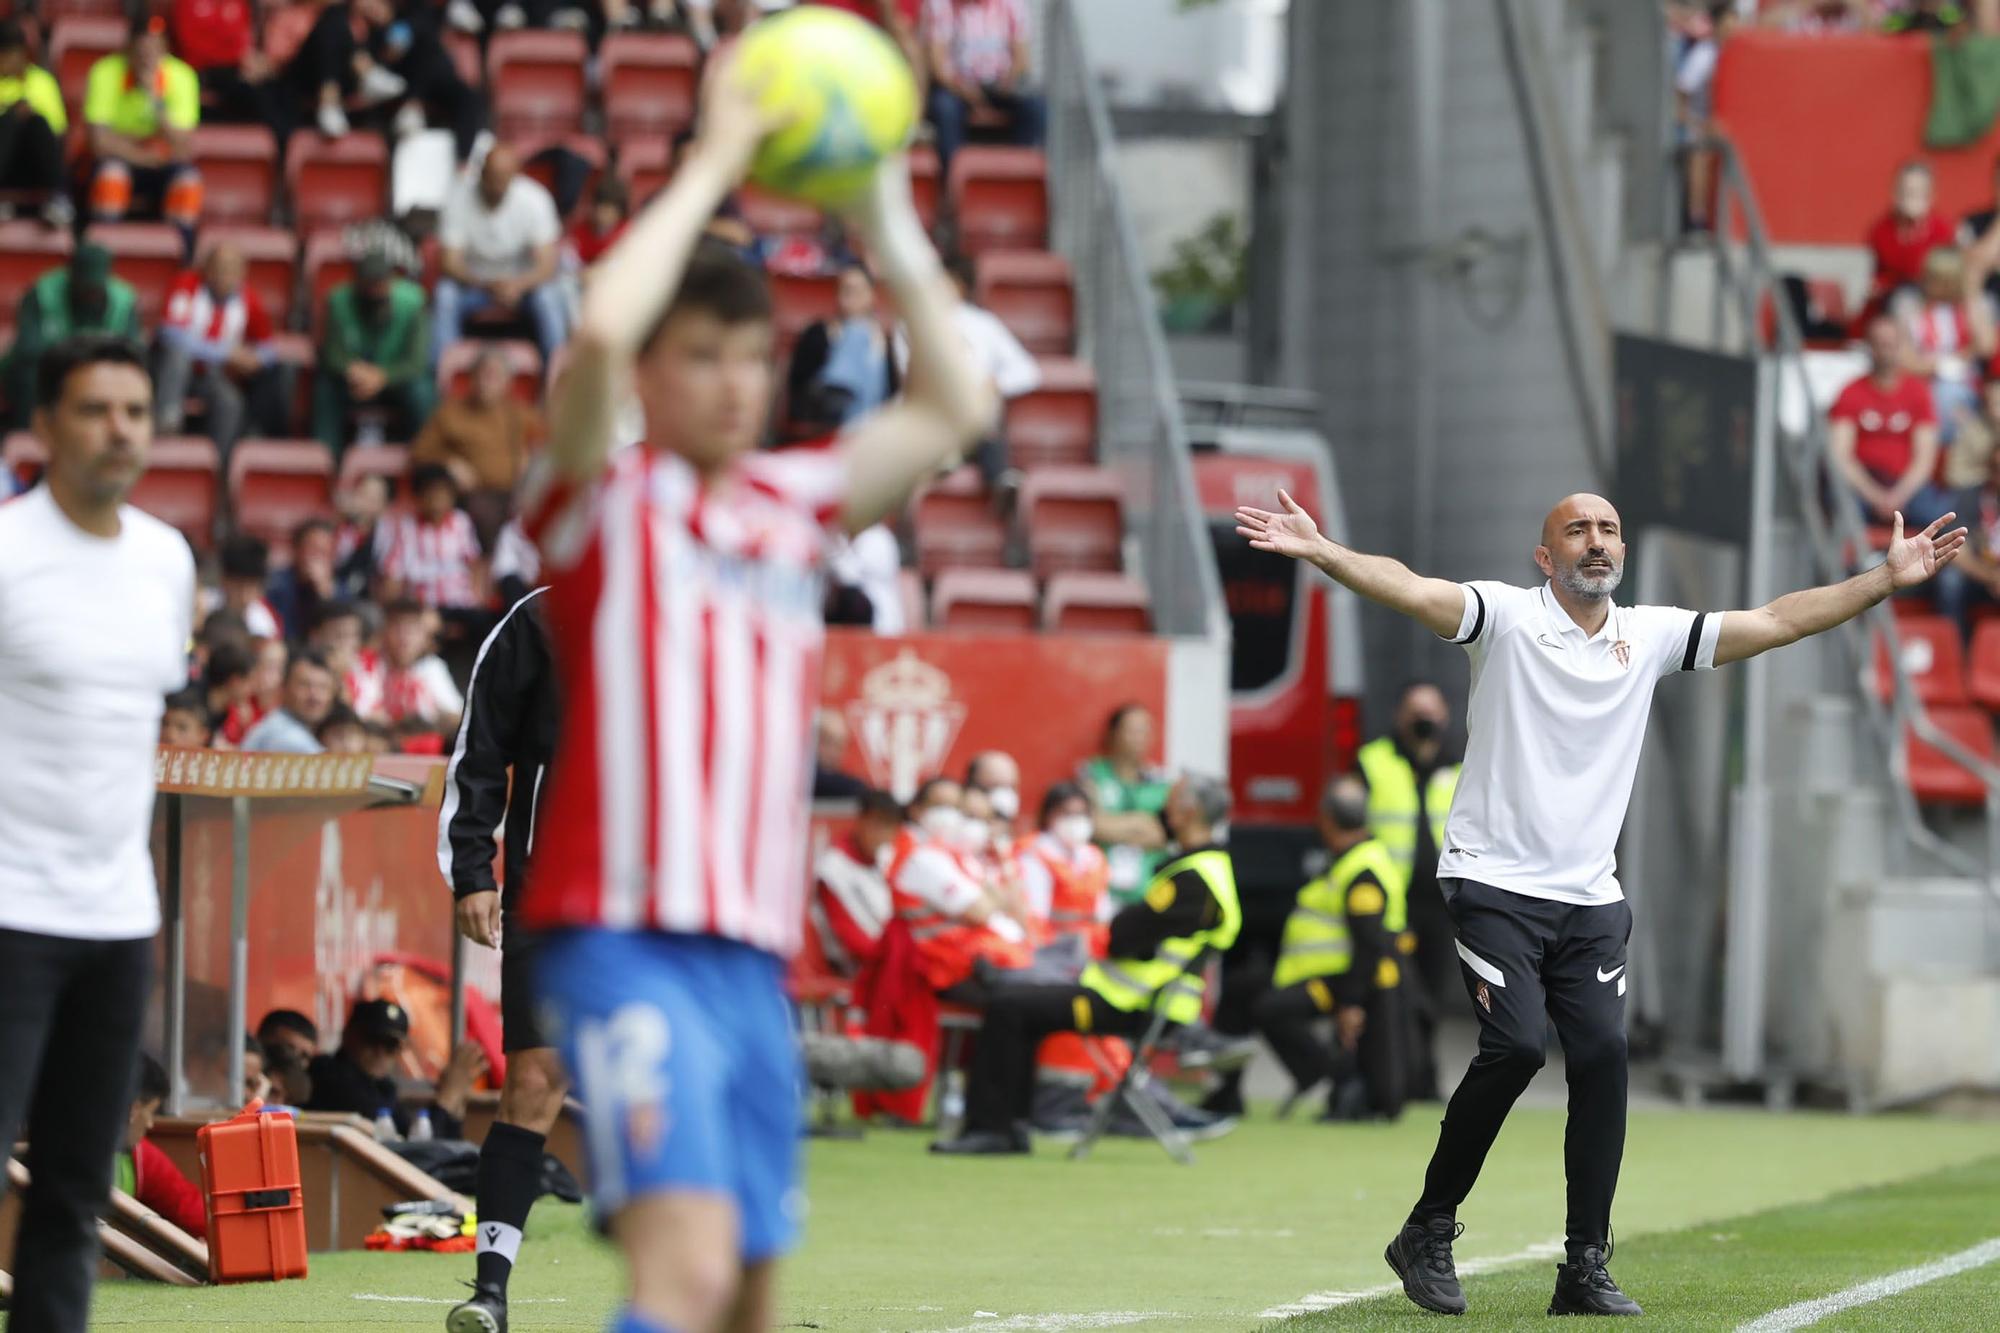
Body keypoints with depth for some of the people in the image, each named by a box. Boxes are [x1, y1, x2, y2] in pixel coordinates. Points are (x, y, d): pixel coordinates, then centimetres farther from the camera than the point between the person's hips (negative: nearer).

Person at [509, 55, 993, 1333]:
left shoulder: (794, 505, 17)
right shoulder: (602, 499, 1)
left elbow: (952, 407, 18)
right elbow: (600, 330, -17)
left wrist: (888, 222, 11)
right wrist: (716, 161, -9)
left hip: (757, 956, 7)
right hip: (629, 941, -7)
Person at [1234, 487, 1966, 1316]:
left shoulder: (1650, 635, 10)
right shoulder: (1507, 617, -4)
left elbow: (1775, 623, 9)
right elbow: (1413, 592, -20)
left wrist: (1886, 580, 3)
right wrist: (1321, 554, -37)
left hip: (1590, 898, 4)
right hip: (1495, 882, -4)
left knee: (1603, 1056, -8)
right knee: (1515, 1045, -18)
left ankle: (1585, 1269, 0)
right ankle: (1428, 1234, -2)